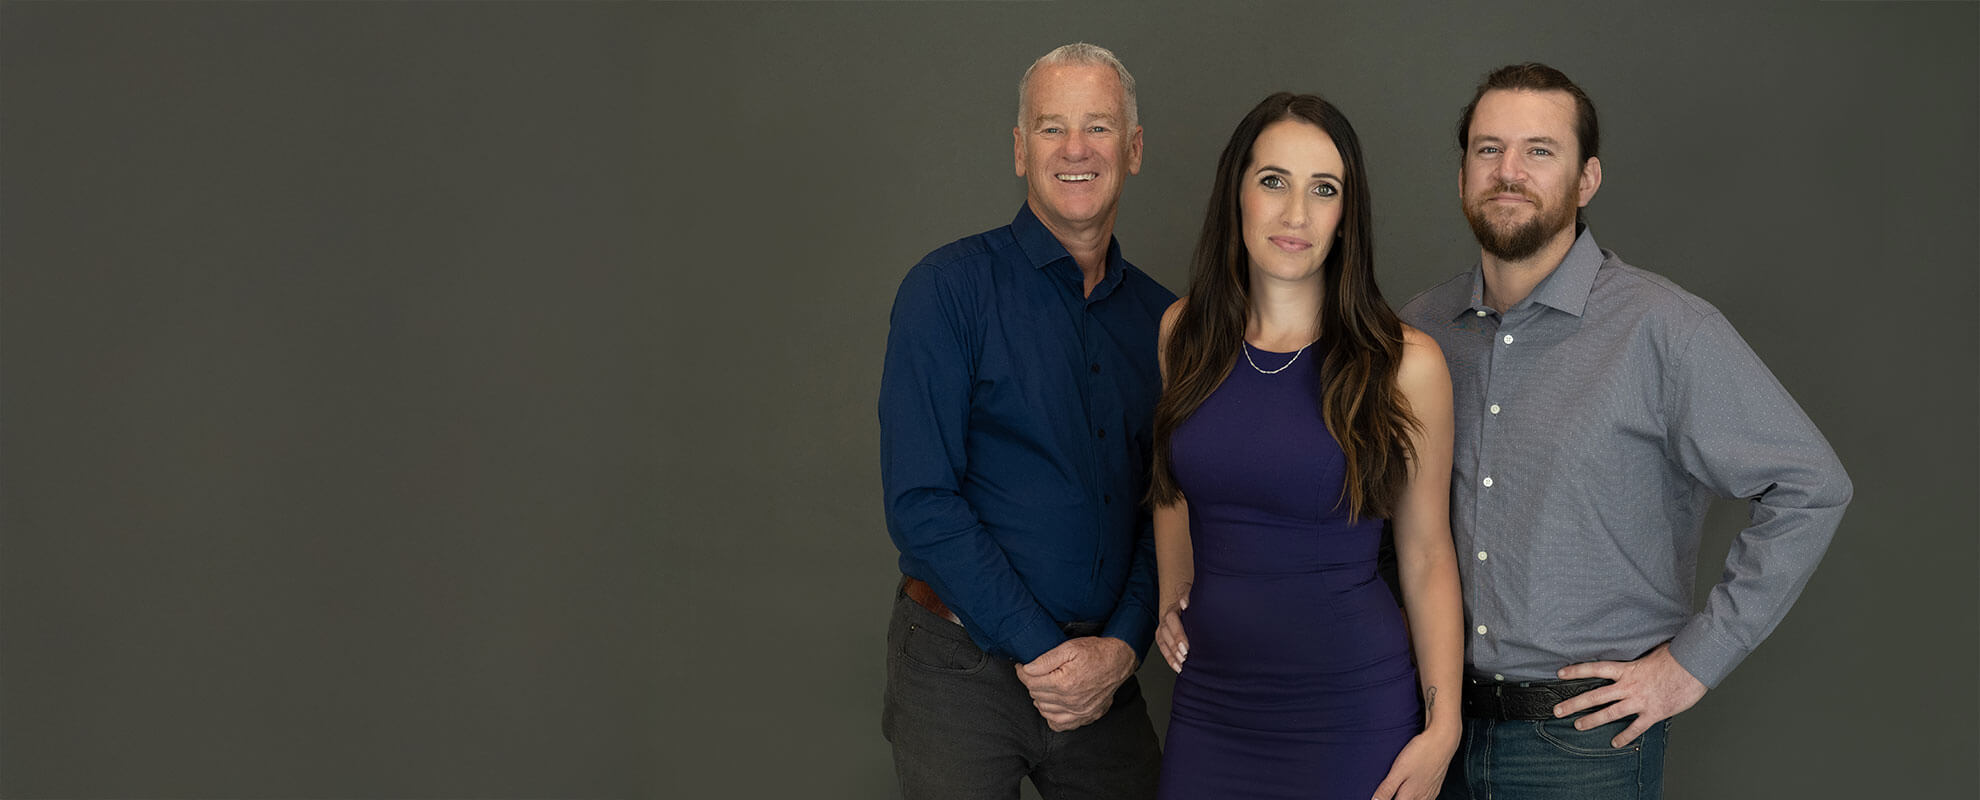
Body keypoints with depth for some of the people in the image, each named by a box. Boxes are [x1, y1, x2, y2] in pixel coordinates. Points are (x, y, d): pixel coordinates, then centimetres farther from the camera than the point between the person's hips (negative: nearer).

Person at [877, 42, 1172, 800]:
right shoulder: (950, 288, -7)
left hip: (1105, 676, 4)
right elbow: (920, 503, -14)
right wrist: (1039, 652, -16)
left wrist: (1122, 646, -8)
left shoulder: (1159, 317, 7)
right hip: (961, 671, -4)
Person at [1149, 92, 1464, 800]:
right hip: (1209, 701, 4)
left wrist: (1443, 725, -6)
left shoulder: (1403, 364, -9)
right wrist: (1172, 597, 6)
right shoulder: (1185, 332, 1)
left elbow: (1427, 556, -3)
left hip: (1351, 710, -3)